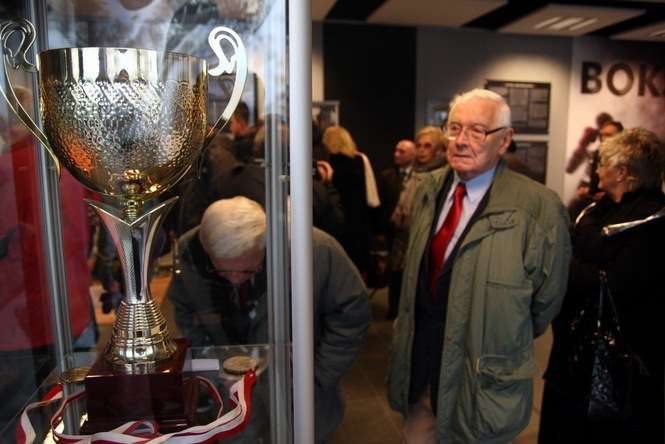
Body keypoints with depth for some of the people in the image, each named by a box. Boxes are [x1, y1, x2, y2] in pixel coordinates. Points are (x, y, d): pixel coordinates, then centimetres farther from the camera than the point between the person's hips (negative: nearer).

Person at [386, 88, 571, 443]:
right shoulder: (428, 189, -1)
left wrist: (507, 343, 7)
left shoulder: (539, 208, -20)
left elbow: (545, 302, -7)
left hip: (483, 382, -4)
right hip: (418, 371, 5)